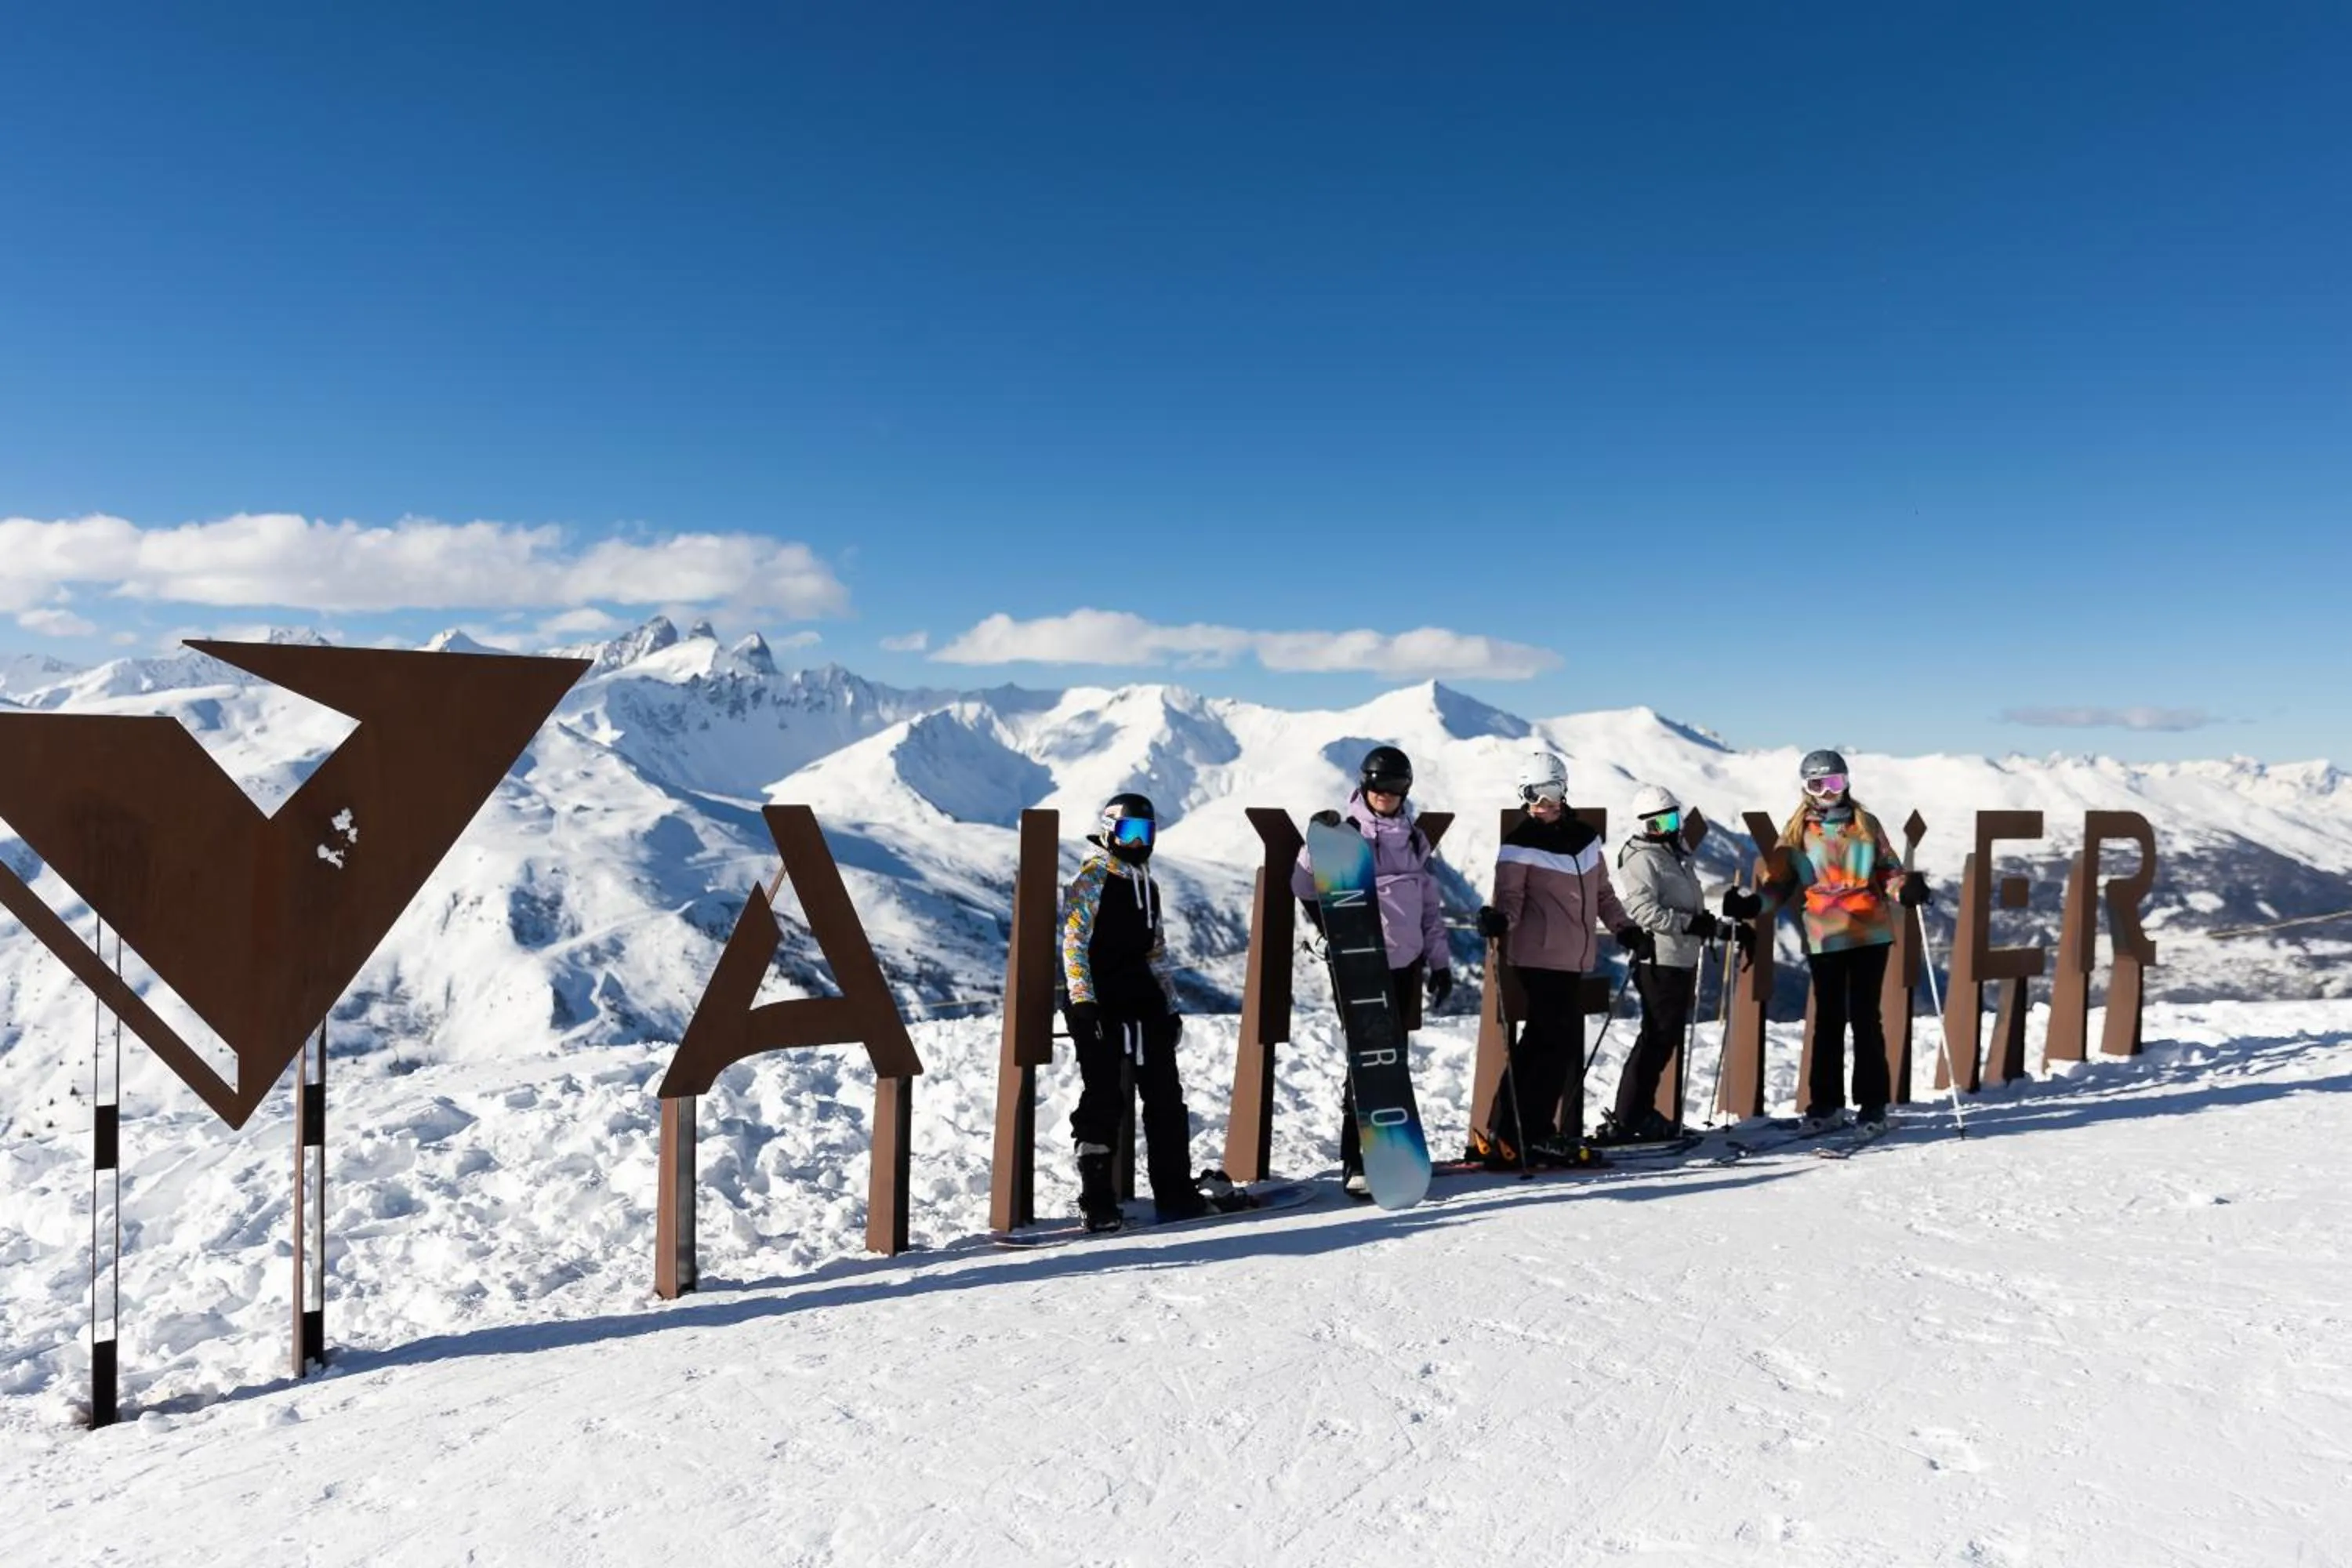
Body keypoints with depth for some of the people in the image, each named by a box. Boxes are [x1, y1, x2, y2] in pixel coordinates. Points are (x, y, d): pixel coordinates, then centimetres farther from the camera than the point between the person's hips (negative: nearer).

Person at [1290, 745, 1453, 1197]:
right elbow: (1304, 884, -7)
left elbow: (1430, 904, 17)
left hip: (1405, 961, 6)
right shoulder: (1345, 832, -4)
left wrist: (1439, 961, 15)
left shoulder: (1415, 838, 13)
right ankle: (1355, 1162, -5)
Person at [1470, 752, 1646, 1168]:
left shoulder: (1586, 837, 12)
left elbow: (1602, 893, 21)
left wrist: (1624, 927, 13)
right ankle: (1509, 1135, -8)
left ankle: (1534, 1132, 19)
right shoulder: (1520, 845, -6)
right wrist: (1498, 919, -33)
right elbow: (1510, 898, -13)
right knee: (1555, 1043, -12)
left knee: (1565, 1046, 10)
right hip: (1540, 957, -7)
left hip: (1574, 958, 7)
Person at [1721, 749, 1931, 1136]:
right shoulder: (1796, 833, 6)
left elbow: (1888, 870, 9)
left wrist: (1905, 889, -13)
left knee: (1865, 1018, 2)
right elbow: (1780, 885, 6)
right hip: (1824, 939, 0)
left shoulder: (1866, 825, 8)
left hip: (1870, 934, 0)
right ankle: (1825, 1103, 13)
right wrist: (1753, 904, -12)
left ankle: (1873, 1103, 10)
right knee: (1828, 1020, 5)